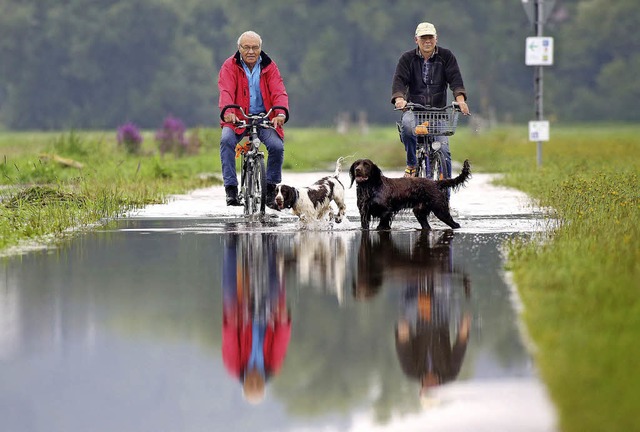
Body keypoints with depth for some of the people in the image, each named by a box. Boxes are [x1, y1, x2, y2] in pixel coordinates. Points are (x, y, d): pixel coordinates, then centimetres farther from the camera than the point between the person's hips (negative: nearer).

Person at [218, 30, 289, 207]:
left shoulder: (269, 67, 2)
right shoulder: (230, 66, -2)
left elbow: (279, 92, -10)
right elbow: (226, 91, -18)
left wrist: (280, 113, -31)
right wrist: (228, 111, -39)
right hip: (238, 118, -1)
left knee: (277, 146, -22)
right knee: (227, 140, -29)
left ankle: (270, 189, -3)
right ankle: (231, 189, -24)